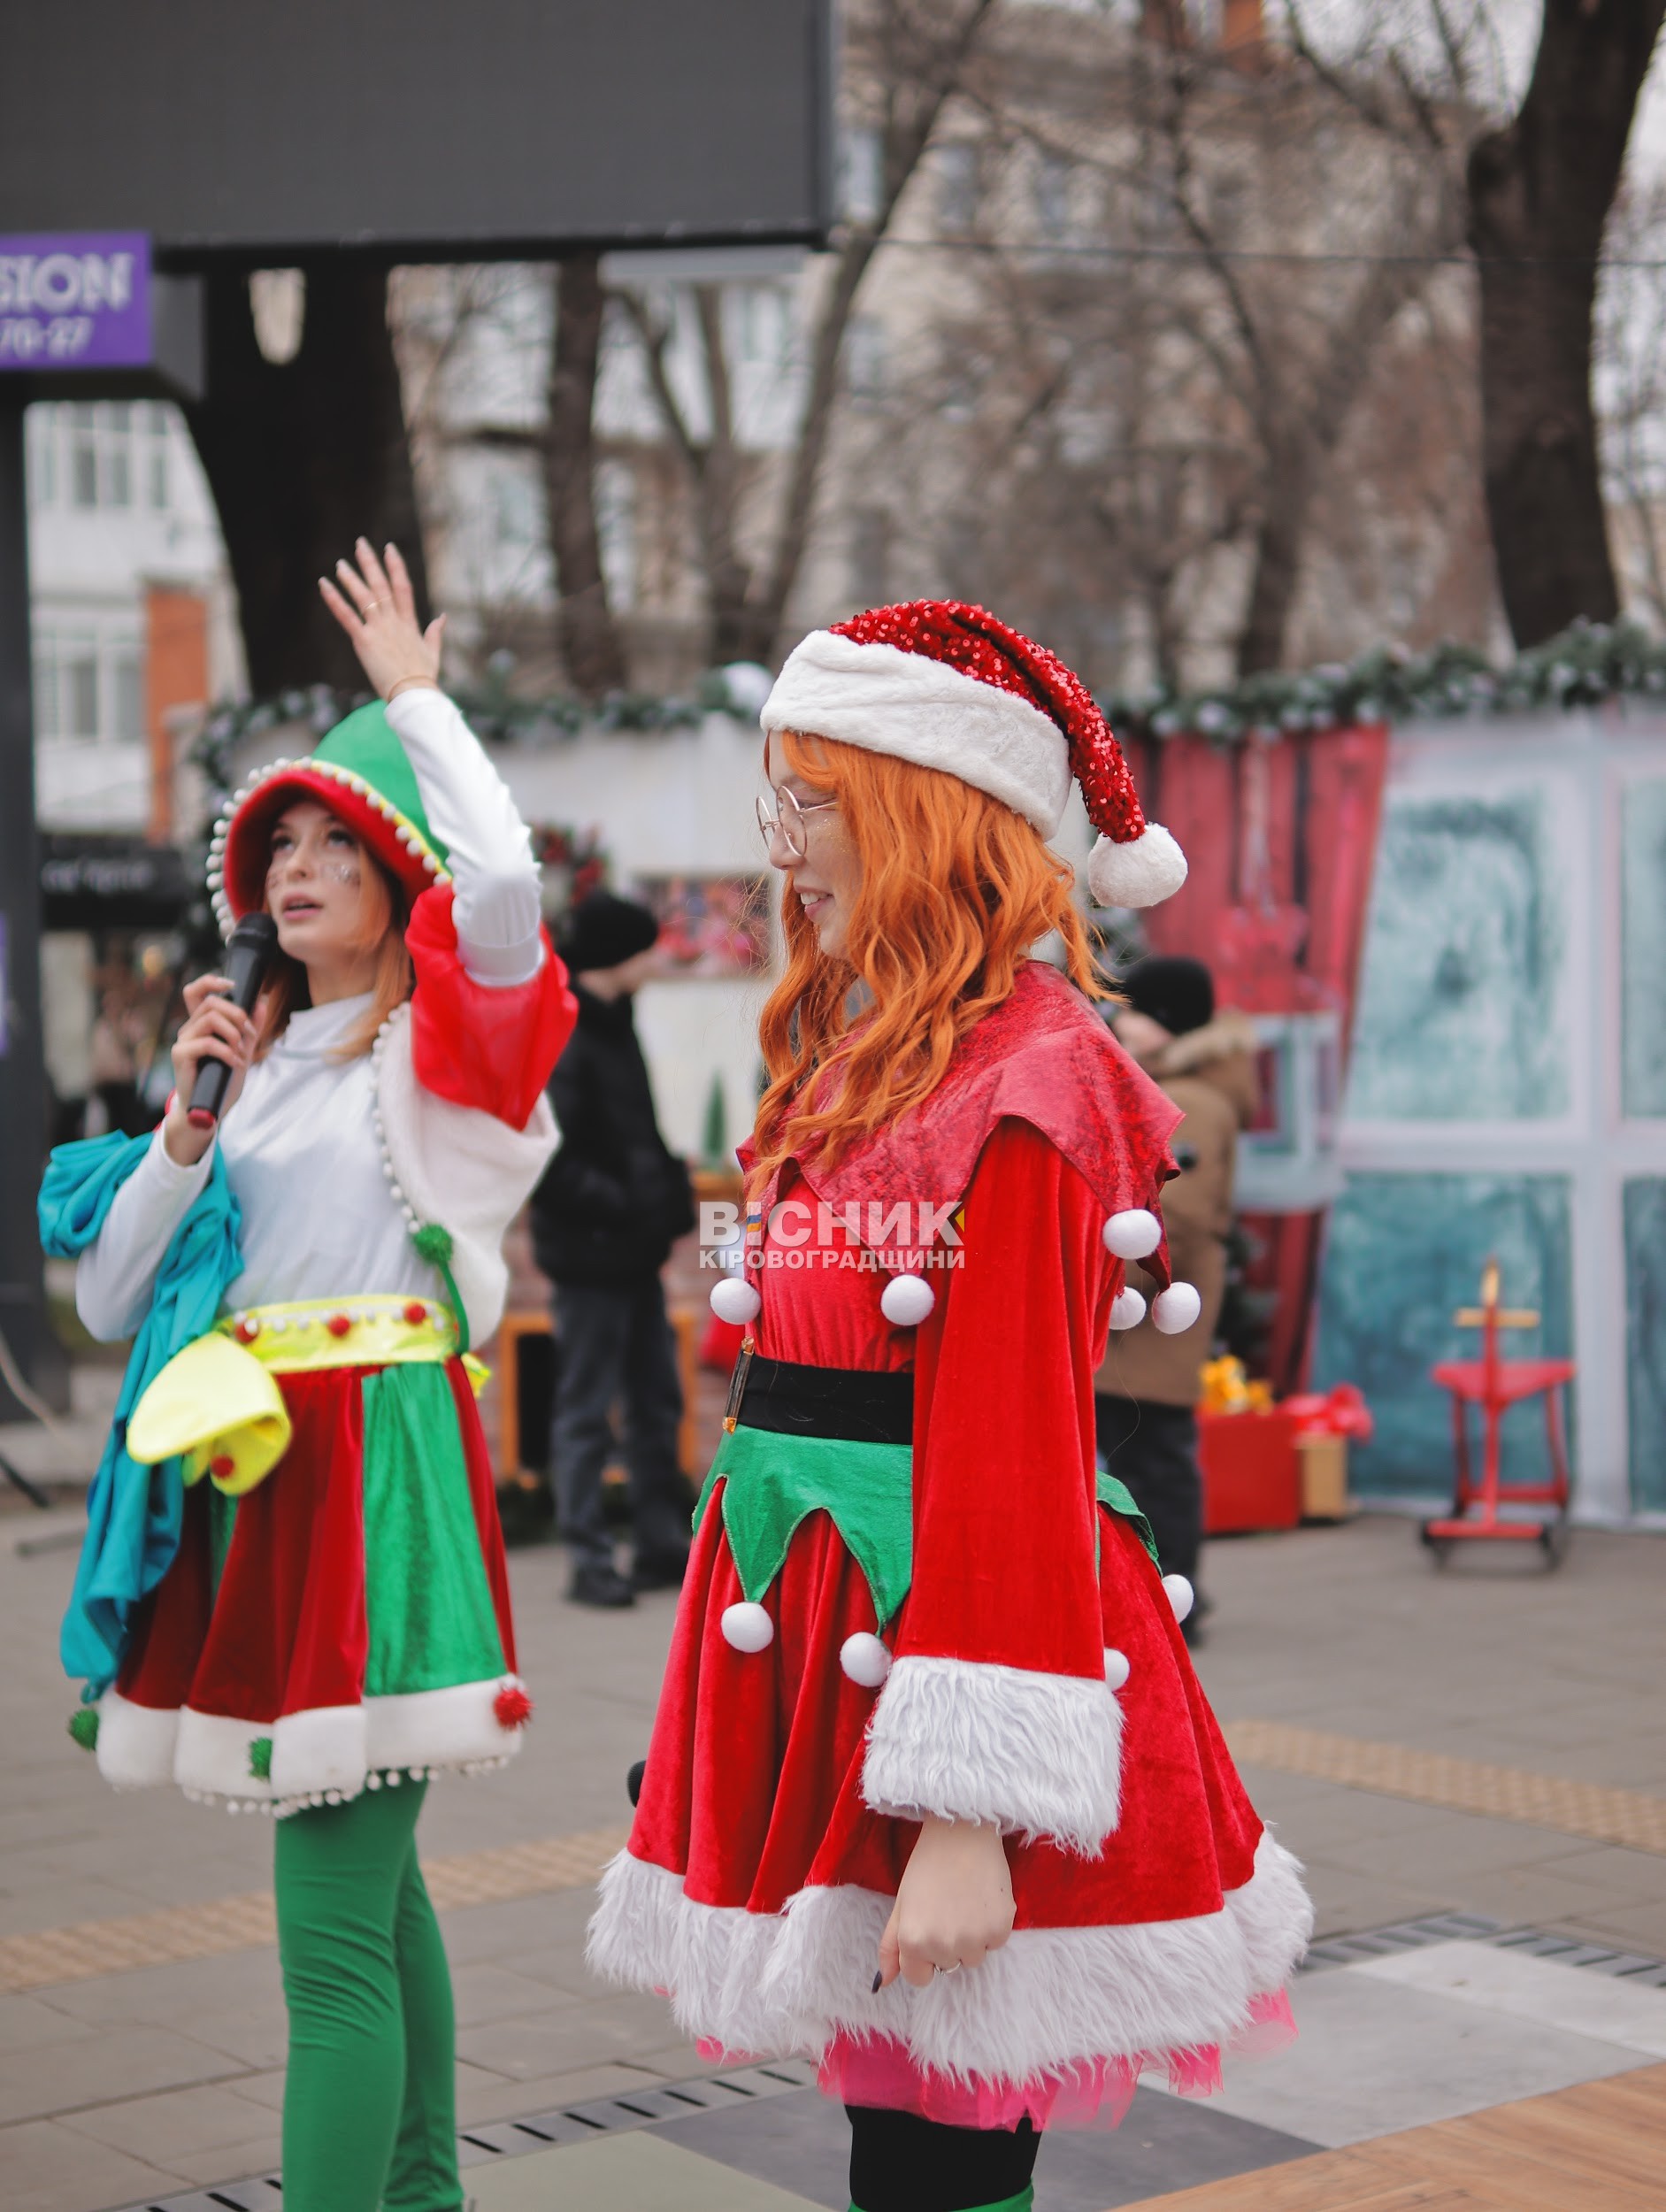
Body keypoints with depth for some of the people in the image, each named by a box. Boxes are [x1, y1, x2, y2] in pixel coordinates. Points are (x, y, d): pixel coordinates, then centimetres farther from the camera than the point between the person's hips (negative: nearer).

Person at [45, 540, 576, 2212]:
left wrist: (413, 693, -10)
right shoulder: (261, 1060, 17)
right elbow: (109, 1299, 13)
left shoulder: (444, 1044, -1)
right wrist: (187, 1124, -2)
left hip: (374, 1461, -7)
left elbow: (505, 877, -24)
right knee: (371, 1887, 17)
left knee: (334, 1926, -11)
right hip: (248, 1466, 7)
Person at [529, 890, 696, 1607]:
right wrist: (623, 1204, -20)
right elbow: (550, 1162, -22)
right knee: (586, 1412, -1)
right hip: (589, 1253, -9)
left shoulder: (613, 1025, 14)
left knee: (657, 1401, 14)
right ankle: (590, 1561, 5)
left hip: (635, 1252, 9)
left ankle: (663, 1546, 23)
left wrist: (668, 1188, 7)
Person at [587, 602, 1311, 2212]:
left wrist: (971, 1817, -22)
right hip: (819, 1610, 9)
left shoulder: (1026, 1080, -14)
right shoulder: (849, 1054, 14)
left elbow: (1012, 1454, -19)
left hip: (933, 1620, -8)